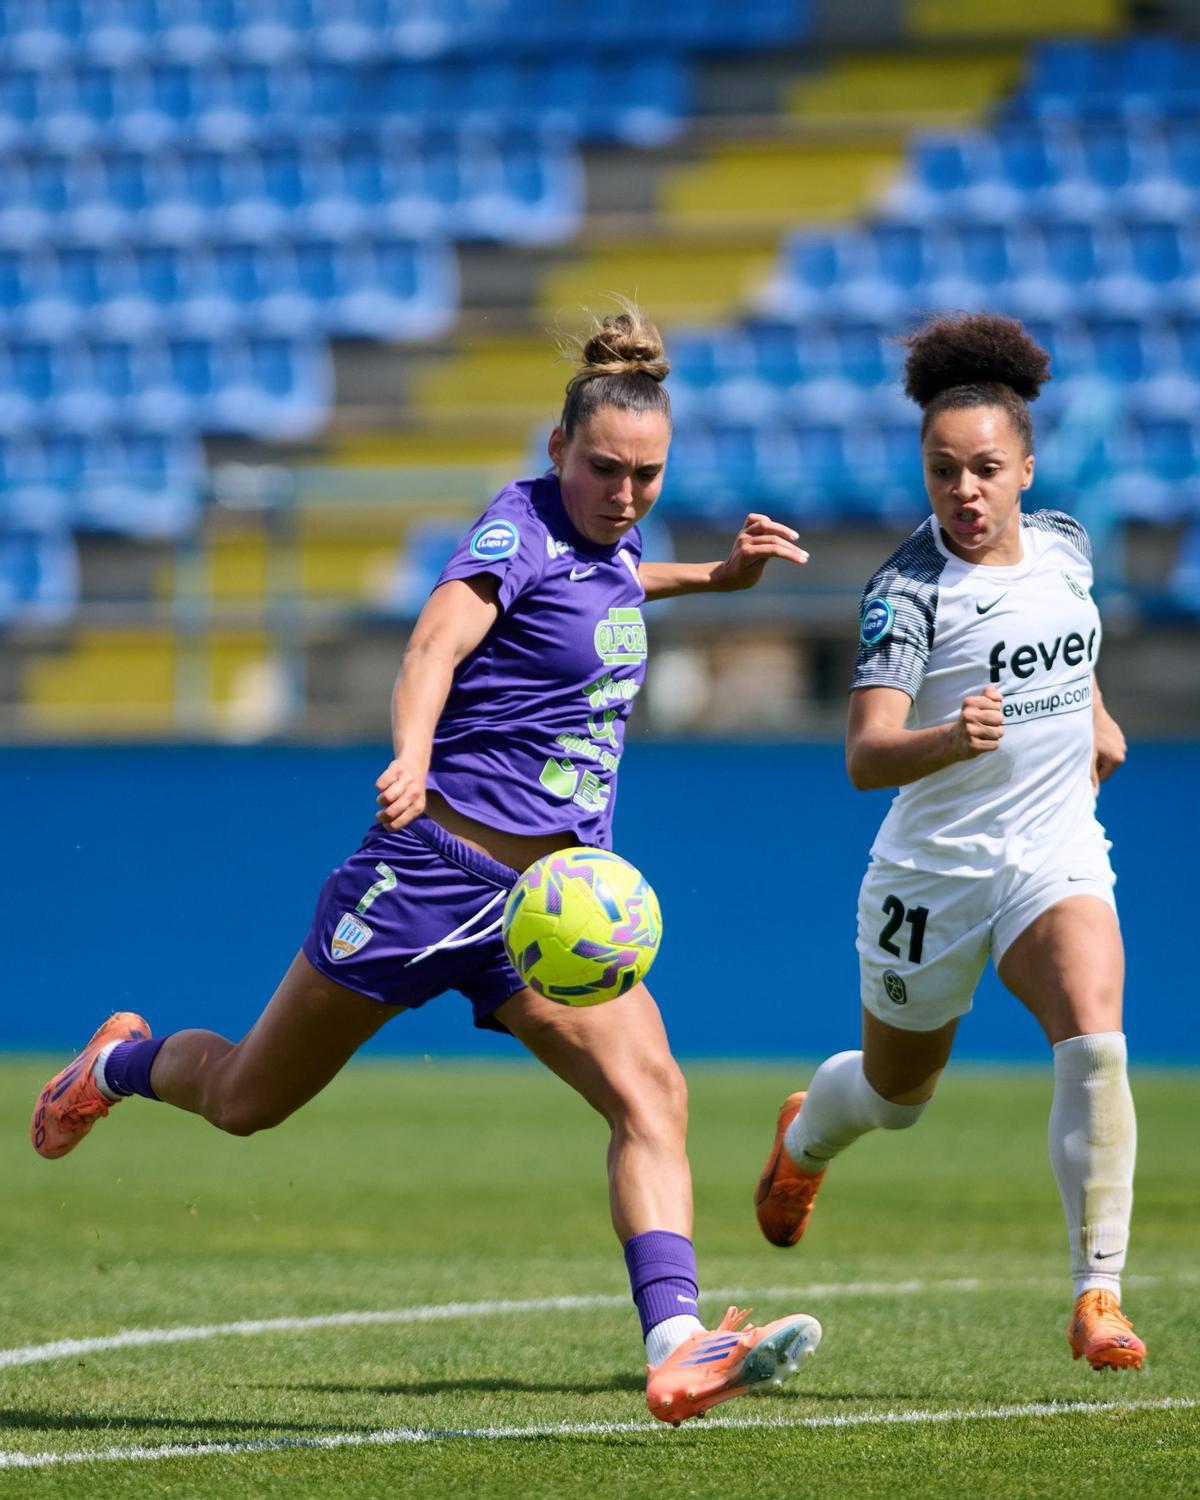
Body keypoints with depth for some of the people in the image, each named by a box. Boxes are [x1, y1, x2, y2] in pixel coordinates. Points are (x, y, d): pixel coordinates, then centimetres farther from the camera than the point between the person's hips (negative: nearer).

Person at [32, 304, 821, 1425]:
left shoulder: (612, 541, 10)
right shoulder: (519, 524, -13)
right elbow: (437, 641, -31)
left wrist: (715, 574, 28)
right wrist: (412, 755, -49)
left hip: (556, 898, 6)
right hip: (437, 863, -6)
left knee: (651, 1095, -20)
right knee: (247, 1101, 10)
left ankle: (676, 1350, -32)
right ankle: (125, 1062, 44)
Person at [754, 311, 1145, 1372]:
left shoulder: (1064, 548, 0)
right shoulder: (909, 589, -19)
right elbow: (865, 756, -32)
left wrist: (1094, 720, 21)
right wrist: (949, 740, -49)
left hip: (1056, 858, 3)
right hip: (934, 874, -3)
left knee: (1095, 1045, -25)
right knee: (897, 1095, 19)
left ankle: (1099, 1295, -22)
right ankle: (804, 1138, 57)